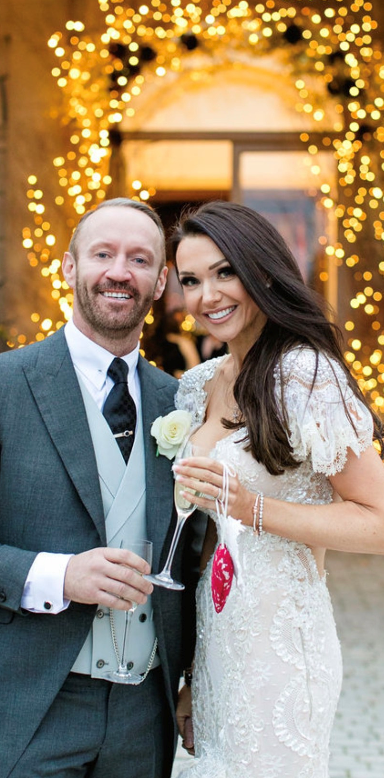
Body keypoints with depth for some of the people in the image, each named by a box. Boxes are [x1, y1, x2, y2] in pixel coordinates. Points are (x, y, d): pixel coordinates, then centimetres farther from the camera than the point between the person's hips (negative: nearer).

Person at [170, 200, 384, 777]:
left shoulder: (306, 374, -16)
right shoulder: (198, 386, 6)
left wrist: (253, 508, -23)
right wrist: (187, 675, 12)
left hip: (278, 640, -6)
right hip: (215, 636, 7)